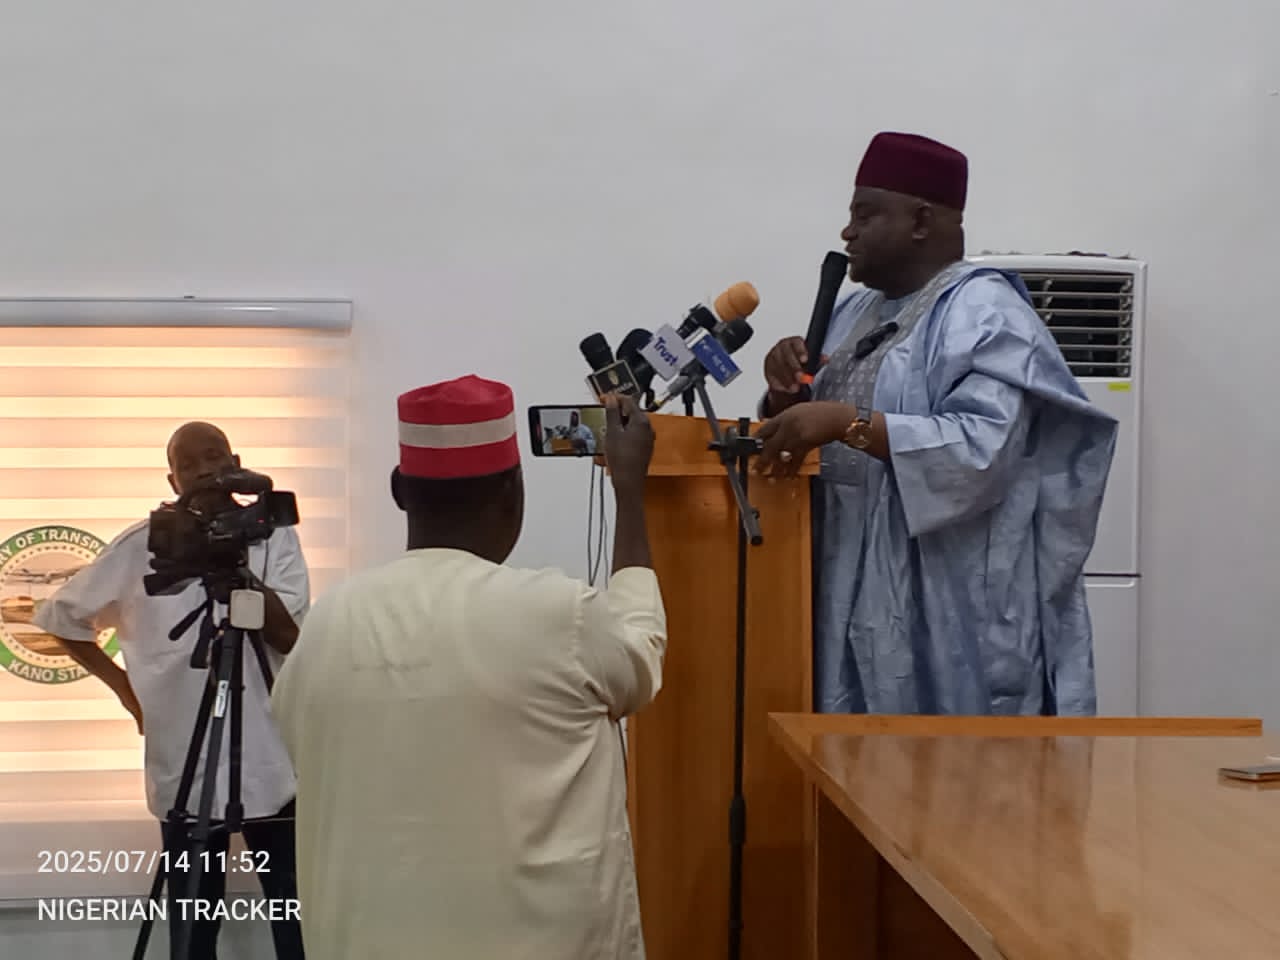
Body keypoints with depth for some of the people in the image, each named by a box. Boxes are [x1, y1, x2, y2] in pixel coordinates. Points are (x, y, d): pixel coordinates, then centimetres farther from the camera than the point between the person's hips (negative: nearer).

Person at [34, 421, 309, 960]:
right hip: (185, 768, 0)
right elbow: (63, 617, 11)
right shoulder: (141, 546, 1)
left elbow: (291, 637, -10)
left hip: (271, 761, 0)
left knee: (295, 914, 3)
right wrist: (123, 685, 5)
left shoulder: (273, 535, 2)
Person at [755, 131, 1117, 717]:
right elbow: (810, 434, 18)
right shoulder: (857, 311, 15)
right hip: (856, 597, 8)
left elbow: (984, 448, -23)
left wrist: (847, 421, -29)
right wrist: (787, 392, -4)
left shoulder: (984, 311, -10)